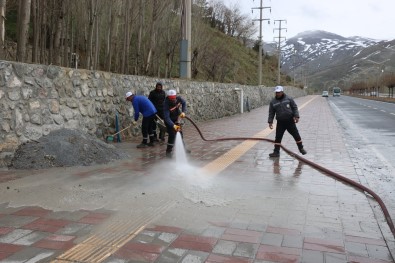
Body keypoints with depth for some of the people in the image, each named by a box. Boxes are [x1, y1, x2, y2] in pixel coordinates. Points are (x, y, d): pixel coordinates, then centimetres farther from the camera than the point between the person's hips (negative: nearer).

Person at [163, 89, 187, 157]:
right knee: (172, 134, -13)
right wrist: (173, 125, -51)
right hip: (169, 120, -5)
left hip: (177, 118, 5)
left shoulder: (178, 98, -23)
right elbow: (166, 117, -40)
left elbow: (184, 103, 0)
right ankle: (168, 151, 0)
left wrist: (183, 112, -15)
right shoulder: (166, 103, -36)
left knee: (180, 132, 15)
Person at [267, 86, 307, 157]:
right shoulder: (273, 102, 4)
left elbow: (295, 107, 2)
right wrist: (270, 122, -1)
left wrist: (296, 116, -9)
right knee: (278, 137, 1)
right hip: (280, 123, 1)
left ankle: (301, 149, 21)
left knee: (296, 135, 4)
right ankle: (276, 152, 9)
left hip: (290, 121, -1)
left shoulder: (289, 99, 0)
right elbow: (271, 113, 7)